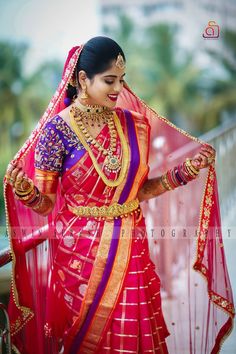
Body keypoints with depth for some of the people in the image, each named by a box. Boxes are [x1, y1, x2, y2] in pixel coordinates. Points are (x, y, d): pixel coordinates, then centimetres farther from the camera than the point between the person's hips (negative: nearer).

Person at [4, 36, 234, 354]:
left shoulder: (131, 123, 2)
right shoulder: (58, 128, -9)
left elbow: (138, 190, 10)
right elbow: (45, 204, -6)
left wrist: (186, 170, 3)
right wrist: (25, 191, -26)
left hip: (130, 251, 4)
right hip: (80, 254, -3)